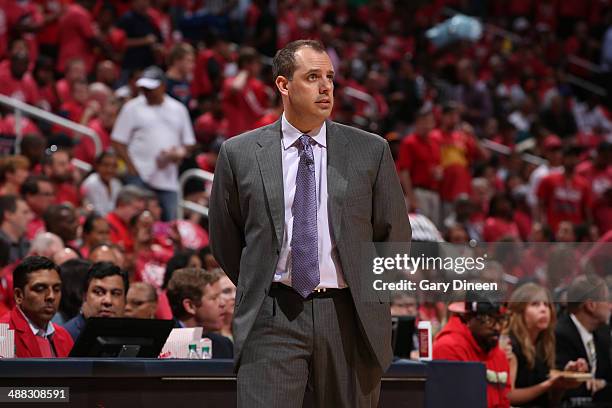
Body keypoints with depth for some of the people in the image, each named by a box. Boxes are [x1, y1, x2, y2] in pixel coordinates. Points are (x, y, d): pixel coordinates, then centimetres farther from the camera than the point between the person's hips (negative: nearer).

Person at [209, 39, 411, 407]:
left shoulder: (371, 151, 5)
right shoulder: (240, 154, 3)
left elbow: (395, 234, 12)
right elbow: (224, 239, 13)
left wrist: (367, 293, 12)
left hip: (349, 317, 1)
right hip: (272, 319, -1)